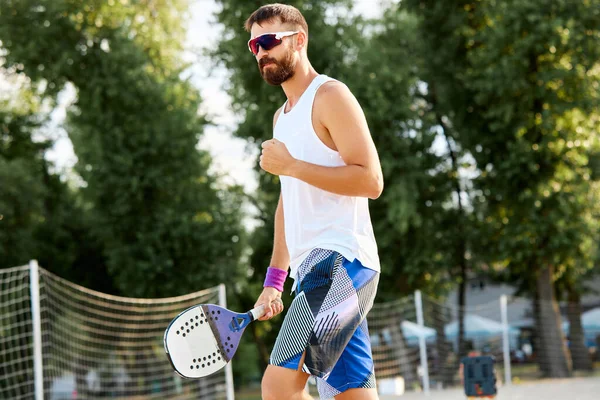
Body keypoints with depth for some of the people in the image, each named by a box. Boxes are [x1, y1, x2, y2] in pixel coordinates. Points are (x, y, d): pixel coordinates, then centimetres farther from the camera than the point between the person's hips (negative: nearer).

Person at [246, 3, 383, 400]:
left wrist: (291, 166, -14)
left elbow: (371, 181, -14)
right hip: (312, 270, 9)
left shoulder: (330, 95, -3)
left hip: (341, 262, -9)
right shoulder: (282, 117, 24)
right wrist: (274, 280, 22)